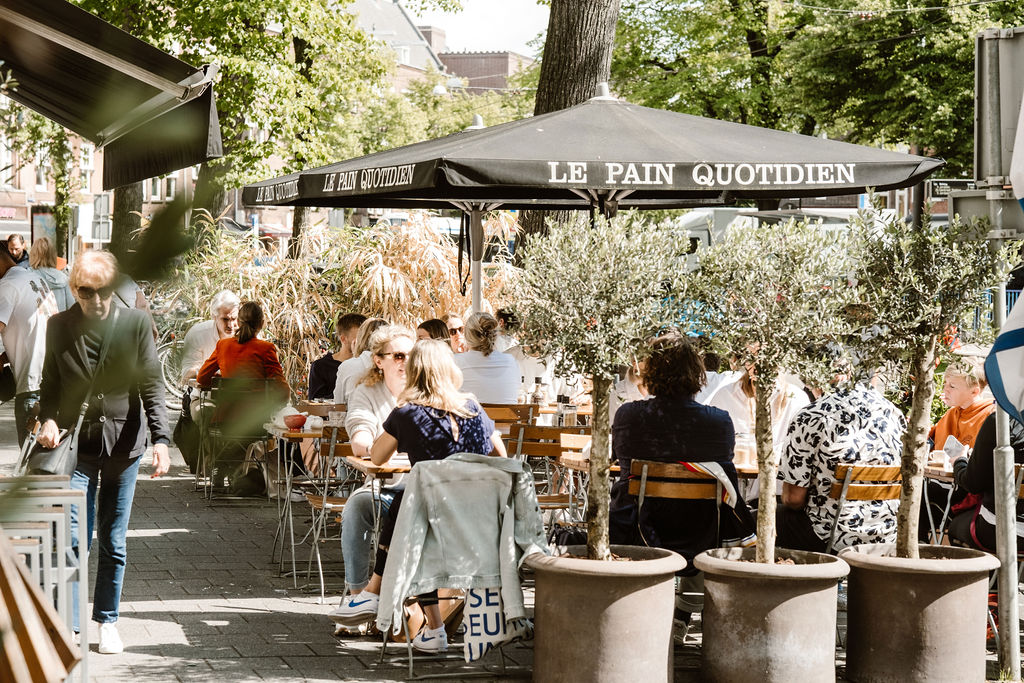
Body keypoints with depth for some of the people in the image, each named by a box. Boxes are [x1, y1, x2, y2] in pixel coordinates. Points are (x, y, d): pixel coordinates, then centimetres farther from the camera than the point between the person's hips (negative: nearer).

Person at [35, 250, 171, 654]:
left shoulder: (135, 323, -6)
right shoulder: (59, 326, -2)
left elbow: (151, 385, -5)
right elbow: (50, 385, 7)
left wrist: (160, 439, -14)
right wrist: (48, 419, -13)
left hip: (123, 444, 0)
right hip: (76, 444, 0)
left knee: (114, 542, 9)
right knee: (73, 538, -9)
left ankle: (107, 621, 24)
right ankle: (67, 625, -3)